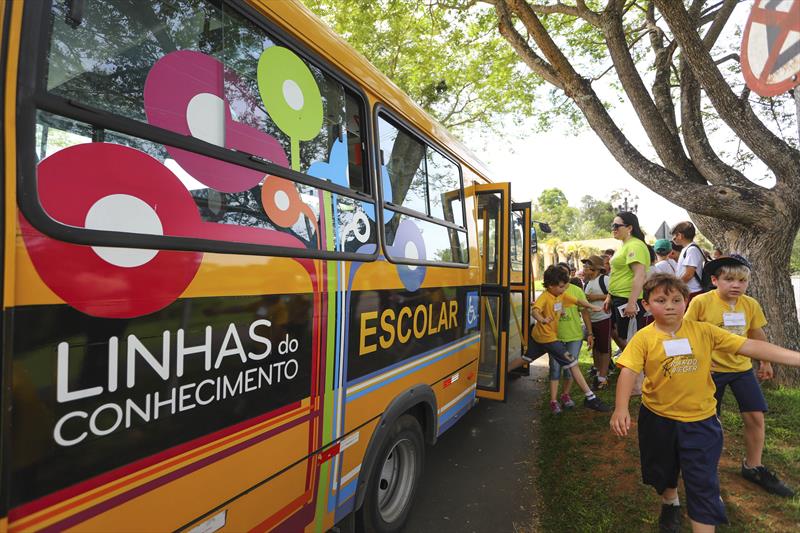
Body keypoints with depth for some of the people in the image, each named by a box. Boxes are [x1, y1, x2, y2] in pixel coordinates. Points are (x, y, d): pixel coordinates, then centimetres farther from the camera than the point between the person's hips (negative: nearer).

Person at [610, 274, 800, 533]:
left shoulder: (703, 331, -8)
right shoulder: (644, 338, -15)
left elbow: (750, 346, -8)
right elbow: (628, 371, -22)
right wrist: (621, 408, -34)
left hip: (700, 419, 0)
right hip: (658, 418, 1)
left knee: (703, 483, 4)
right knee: (662, 470, 23)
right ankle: (670, 503, 54)